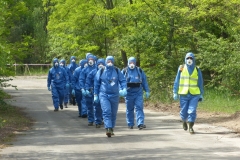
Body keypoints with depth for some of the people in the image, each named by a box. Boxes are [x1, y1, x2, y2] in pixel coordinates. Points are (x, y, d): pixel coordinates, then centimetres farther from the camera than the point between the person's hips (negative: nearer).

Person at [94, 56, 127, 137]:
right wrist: (95, 95, 8)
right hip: (103, 95, -2)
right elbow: (96, 84, 9)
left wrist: (124, 89, -19)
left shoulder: (117, 71, 3)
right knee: (106, 111, -19)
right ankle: (108, 128, -27)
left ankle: (111, 128, 26)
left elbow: (123, 81, 0)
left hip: (114, 95, 2)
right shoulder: (101, 71, 3)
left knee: (113, 113, 10)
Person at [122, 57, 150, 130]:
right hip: (128, 93, 0)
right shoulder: (124, 71, 4)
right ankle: (130, 124, 18)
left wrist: (147, 91, 7)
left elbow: (144, 81, 11)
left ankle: (140, 123, -15)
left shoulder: (139, 71, 8)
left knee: (139, 107, -9)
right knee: (129, 109, 8)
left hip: (138, 93, 0)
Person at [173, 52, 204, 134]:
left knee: (192, 111, -9)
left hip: (194, 94, 0)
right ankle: (184, 121, 36)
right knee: (184, 111, 6)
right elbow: (177, 81, 5)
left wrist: (201, 95, 10)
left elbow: (200, 83, 12)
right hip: (183, 94, 0)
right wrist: (175, 92, 2)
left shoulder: (197, 70, 5)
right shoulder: (181, 68, 2)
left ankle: (191, 127, 1)